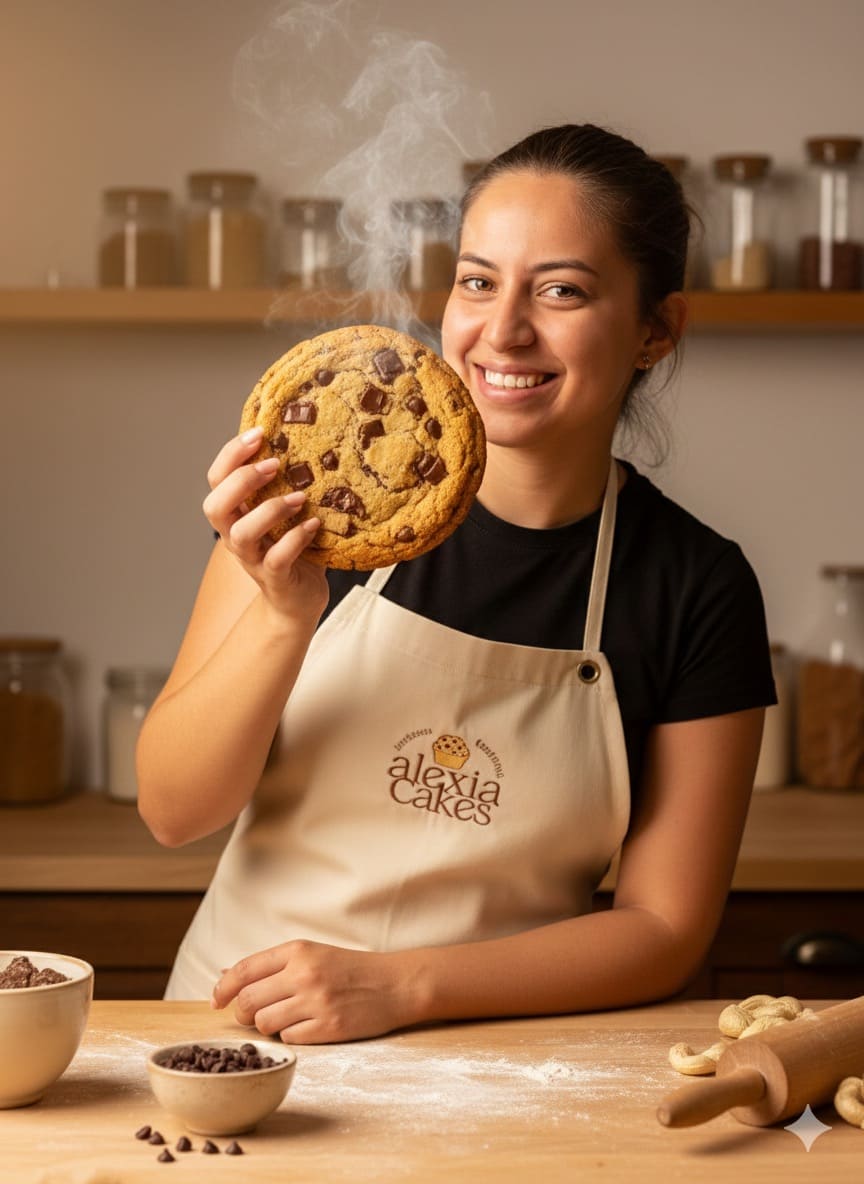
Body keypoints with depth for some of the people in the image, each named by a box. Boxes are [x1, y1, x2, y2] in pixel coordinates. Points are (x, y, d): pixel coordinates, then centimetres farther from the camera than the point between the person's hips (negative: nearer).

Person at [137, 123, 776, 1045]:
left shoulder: (698, 589, -4)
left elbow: (665, 927, -2)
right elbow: (172, 810, -5)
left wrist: (400, 985, -13)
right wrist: (285, 618, -22)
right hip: (243, 1032, 0)